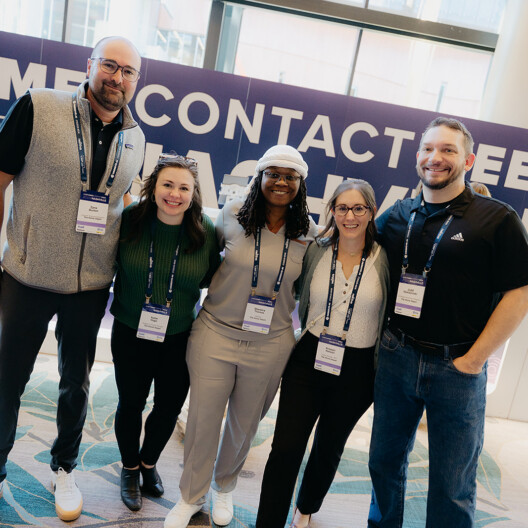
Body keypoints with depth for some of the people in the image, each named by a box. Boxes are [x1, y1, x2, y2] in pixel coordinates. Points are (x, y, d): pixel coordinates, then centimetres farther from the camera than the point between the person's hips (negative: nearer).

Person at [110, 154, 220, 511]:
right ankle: (130, 468, 45)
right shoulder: (130, 220, -14)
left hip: (180, 338, 1)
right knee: (131, 403, 16)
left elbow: (211, 278, 3)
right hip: (131, 333, -1)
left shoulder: (207, 232, -13)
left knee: (170, 406, 17)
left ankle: (149, 462, 48)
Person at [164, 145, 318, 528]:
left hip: (271, 345, 1)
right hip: (216, 334, -1)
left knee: (244, 424, 18)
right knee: (203, 420, 9)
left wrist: (304, 333, 8)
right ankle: (191, 497, 36)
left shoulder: (308, 232, -4)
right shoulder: (232, 216, -7)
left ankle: (224, 488, 48)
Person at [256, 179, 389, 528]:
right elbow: (301, 299, 10)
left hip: (357, 371, 0)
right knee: (285, 449, -4)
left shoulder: (385, 259, -9)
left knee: (328, 449, 19)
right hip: (309, 360, 1)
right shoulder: (315, 251, -3)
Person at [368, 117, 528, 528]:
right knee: (385, 461, 19)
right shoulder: (397, 216, 5)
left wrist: (472, 360, -10)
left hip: (457, 367, -4)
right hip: (396, 358, 4)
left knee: (452, 484, 10)